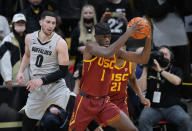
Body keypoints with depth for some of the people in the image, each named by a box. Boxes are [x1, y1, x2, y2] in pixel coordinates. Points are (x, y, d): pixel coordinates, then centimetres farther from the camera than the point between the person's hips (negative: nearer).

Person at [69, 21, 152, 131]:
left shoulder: (116, 52, 3)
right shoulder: (90, 48, -14)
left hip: (104, 102, 5)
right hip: (86, 101, -5)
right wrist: (128, 33, -33)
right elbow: (107, 53, -35)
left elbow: (142, 60, 1)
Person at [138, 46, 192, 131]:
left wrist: (160, 70, -13)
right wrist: (145, 69, -2)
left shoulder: (176, 70, 12)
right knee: (143, 120, -33)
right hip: (153, 108, 0)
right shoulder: (149, 70, 12)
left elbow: (177, 81, -12)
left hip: (172, 107, 0)